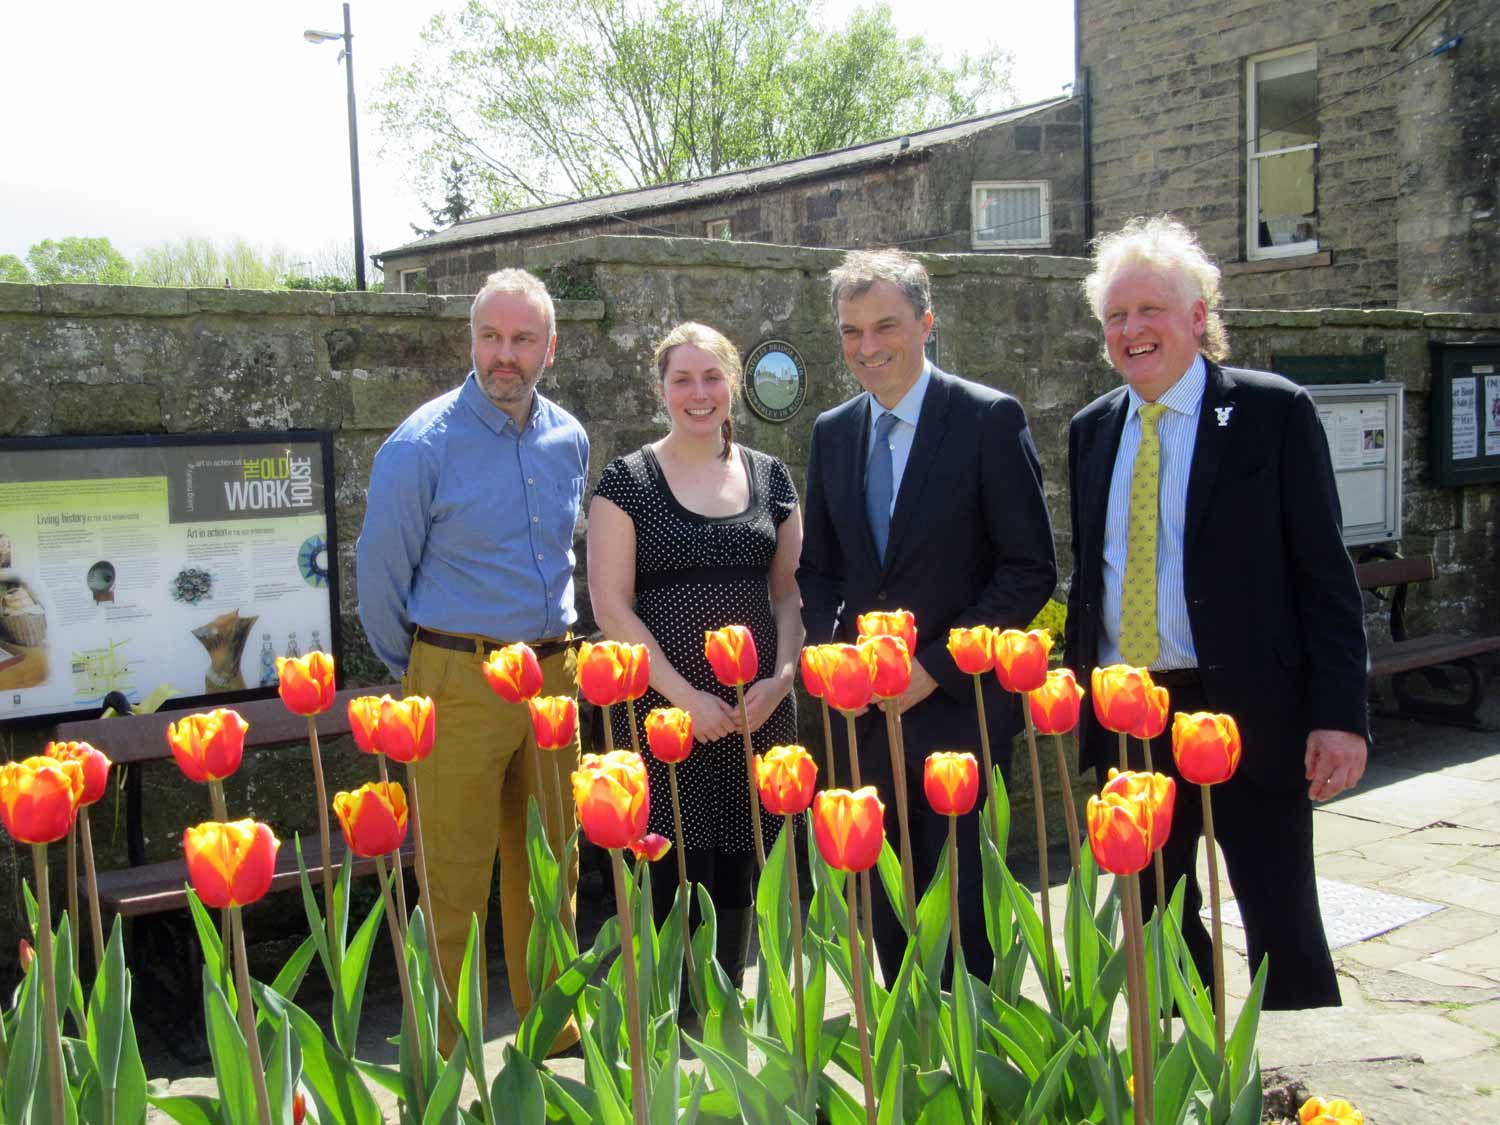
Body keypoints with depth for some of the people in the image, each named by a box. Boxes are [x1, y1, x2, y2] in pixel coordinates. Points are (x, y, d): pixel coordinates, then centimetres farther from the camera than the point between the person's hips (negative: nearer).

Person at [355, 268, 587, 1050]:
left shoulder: (568, 440, 7)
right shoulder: (423, 445, -10)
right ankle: (444, 1056, 13)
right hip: (461, 683, -5)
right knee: (455, 878, 0)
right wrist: (418, 677, 7)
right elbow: (381, 575, -3)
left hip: (553, 676, 5)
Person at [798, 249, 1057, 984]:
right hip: (868, 712, 5)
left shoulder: (989, 419, -7)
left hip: (959, 710, -5)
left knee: (963, 909, 1)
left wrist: (934, 665, -14)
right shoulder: (832, 432, 10)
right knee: (887, 909, 13)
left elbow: (1031, 570, -9)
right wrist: (830, 645, -2)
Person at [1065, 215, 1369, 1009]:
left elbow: (1325, 575, -7)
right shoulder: (1092, 430, 10)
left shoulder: (1273, 411, -4)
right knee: (1155, 921, 14)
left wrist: (1339, 714, -12)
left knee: (1282, 924, 3)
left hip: (1246, 709, -5)